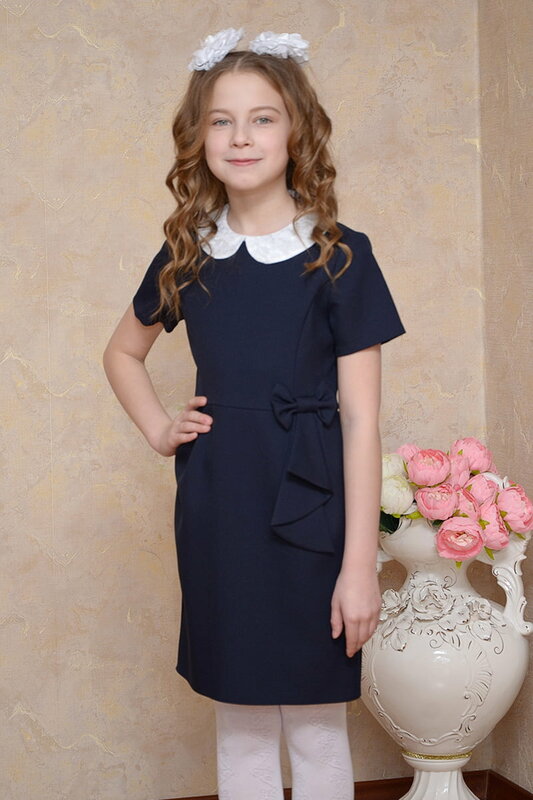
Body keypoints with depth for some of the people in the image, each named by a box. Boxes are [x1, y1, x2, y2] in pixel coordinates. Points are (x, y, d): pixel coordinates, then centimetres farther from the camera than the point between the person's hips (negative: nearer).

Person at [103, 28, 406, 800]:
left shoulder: (339, 255, -6)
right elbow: (123, 352, 23)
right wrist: (158, 429, 6)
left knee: (315, 726, 8)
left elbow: (361, 418, -9)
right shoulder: (187, 256, 5)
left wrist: (360, 563, -12)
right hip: (216, 514, 3)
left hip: (307, 512, -3)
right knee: (240, 725, 13)